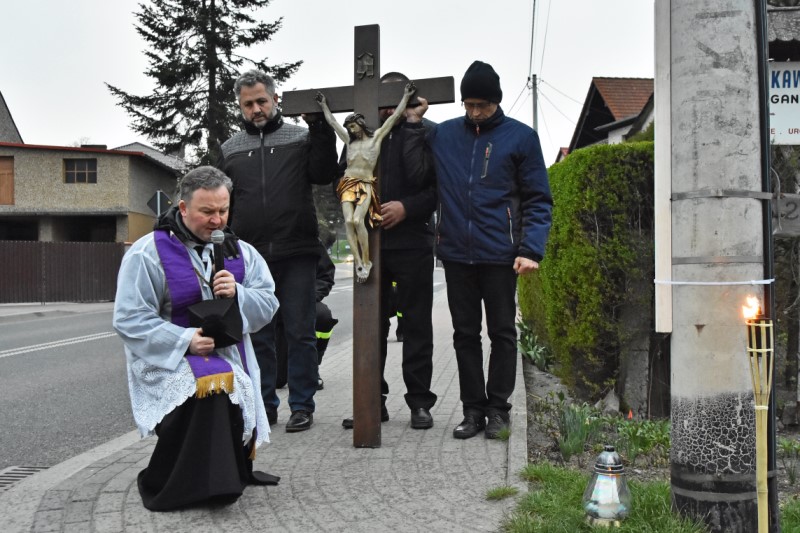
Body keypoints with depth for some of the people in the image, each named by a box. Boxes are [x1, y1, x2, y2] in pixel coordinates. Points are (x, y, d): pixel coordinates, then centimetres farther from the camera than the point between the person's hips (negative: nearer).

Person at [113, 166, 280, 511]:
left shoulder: (240, 252, 9)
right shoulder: (148, 253, -7)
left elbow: (268, 305, 6)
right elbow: (129, 320, -11)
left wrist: (237, 294, -16)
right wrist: (184, 340, -21)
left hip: (230, 356, 5)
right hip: (170, 358, -4)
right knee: (211, 385, -33)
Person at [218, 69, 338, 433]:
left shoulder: (300, 138, 6)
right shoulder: (230, 149, 14)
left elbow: (324, 175, -6)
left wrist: (321, 131, -15)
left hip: (296, 255, -3)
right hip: (249, 258, 3)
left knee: (300, 332, 2)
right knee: (257, 335, 9)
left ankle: (302, 406, 12)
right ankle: (264, 404, 21)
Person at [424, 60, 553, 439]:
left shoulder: (520, 137, 0)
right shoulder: (442, 135, 7)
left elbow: (538, 200, -2)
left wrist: (531, 250, -12)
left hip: (500, 255, -2)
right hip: (455, 254, 3)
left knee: (502, 333, 6)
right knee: (465, 334, 9)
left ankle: (498, 408, 17)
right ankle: (473, 408, 18)